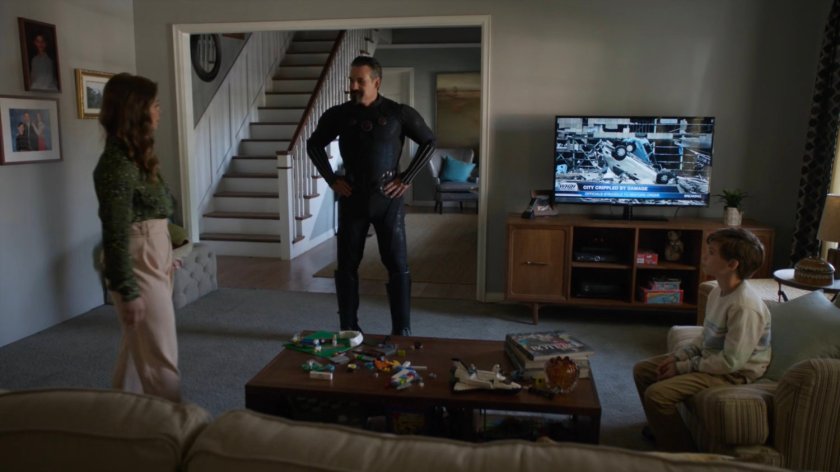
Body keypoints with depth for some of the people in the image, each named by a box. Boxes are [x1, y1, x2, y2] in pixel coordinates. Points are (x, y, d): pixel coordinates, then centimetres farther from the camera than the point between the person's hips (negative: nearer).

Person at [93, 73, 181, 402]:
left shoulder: (135, 156, 10)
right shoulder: (117, 164, -19)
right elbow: (116, 235, -21)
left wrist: (166, 259, 22)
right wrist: (128, 291, -20)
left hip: (152, 260, 10)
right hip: (139, 267, -10)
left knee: (139, 348, 21)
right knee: (160, 357, 1)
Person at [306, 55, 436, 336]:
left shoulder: (398, 113, -4)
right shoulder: (338, 115, 2)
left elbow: (428, 142, 4)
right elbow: (314, 145, 14)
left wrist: (407, 178, -3)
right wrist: (331, 179, 4)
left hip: (388, 199, -2)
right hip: (352, 198, 2)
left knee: (398, 266, -1)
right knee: (347, 266, 6)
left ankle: (402, 331, 9)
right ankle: (348, 329, 19)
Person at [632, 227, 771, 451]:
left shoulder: (745, 306, -29)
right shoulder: (719, 291, 1)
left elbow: (731, 361, -27)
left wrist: (684, 367, -18)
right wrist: (678, 356, -1)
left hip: (733, 374, -10)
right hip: (710, 359, 10)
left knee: (656, 394, -22)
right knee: (642, 370, 10)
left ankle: (682, 455, -3)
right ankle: (662, 427, 29)